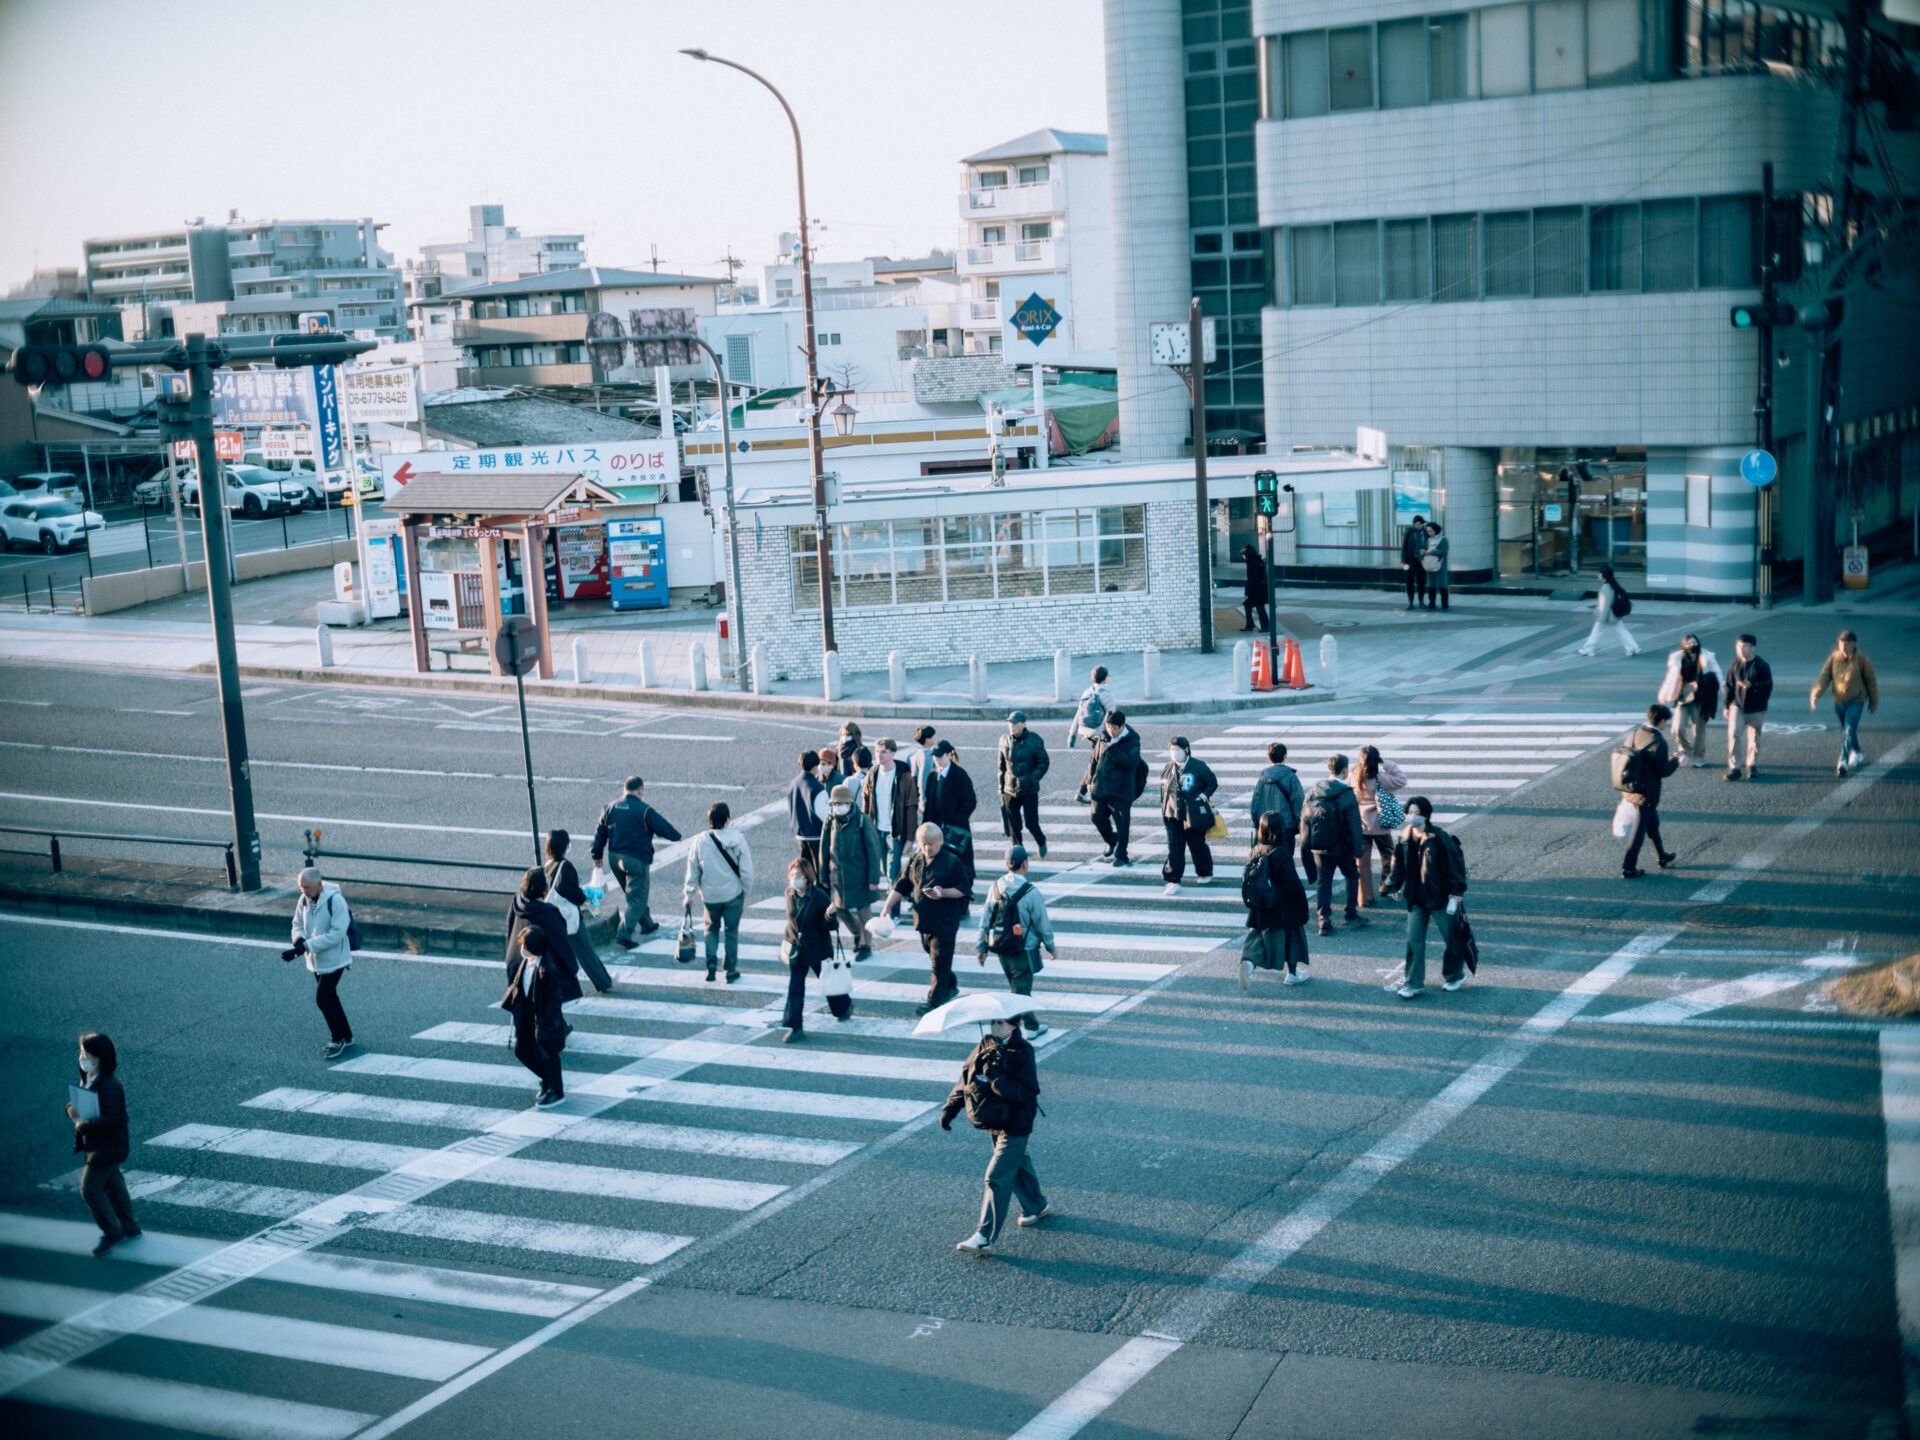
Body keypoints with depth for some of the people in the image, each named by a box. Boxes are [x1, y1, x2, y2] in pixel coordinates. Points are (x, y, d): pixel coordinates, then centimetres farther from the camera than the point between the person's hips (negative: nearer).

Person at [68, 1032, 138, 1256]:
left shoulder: (109, 1086, -26)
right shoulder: (87, 1079, 5)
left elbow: (111, 1120, -30)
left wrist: (83, 1126, -22)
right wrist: (72, 1110, -6)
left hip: (107, 1148, -10)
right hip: (96, 1145, 10)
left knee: (89, 1189, -6)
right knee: (112, 1186, 19)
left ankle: (112, 1233, 7)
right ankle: (129, 1228, 33)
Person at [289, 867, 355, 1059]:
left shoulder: (335, 900, -23)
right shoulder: (304, 899, -2)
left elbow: (336, 934, -26)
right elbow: (298, 924, 10)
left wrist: (305, 946, -29)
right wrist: (299, 938, -14)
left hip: (333, 959, -7)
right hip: (315, 960, 7)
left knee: (323, 999, -11)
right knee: (330, 999, 15)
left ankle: (338, 1039, 6)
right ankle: (346, 1038, 29)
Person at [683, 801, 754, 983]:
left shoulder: (701, 841, -10)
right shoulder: (738, 840, -13)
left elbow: (692, 871, -1)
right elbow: (747, 871, -9)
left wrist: (689, 895, 11)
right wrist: (746, 891, 7)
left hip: (710, 895, 1)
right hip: (733, 893, -1)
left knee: (711, 928, 21)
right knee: (731, 932, 12)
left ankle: (711, 960, 1)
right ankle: (731, 972, 16)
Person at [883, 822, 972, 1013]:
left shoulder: (952, 862, -10)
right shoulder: (915, 861, 5)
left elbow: (964, 889, -8)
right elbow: (901, 886, 9)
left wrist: (943, 893, -23)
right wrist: (888, 906, -1)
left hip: (944, 921, -6)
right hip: (923, 919, 6)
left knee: (939, 962, -4)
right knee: (933, 955, 20)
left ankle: (934, 1003, 1)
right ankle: (950, 987, 41)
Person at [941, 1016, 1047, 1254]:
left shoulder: (1022, 1053, -20)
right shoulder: (985, 1044, 1)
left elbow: (1027, 1092, -26)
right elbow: (966, 1077, 8)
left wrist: (999, 1081, -36)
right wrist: (950, 1107, 0)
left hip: (1014, 1126, -8)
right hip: (994, 1123, 8)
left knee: (997, 1178, -9)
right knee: (1017, 1165, 25)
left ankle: (985, 1238, -7)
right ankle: (1036, 1206, 48)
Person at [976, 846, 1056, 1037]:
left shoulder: (995, 887, -2)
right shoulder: (1031, 892, -19)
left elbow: (985, 919, 3)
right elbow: (1042, 923, -11)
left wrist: (982, 947, 12)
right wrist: (1051, 947, 3)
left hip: (1001, 949, 6)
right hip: (1023, 951, -6)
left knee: (1019, 987, 21)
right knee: (1021, 990, 5)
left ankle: (1032, 1025, 33)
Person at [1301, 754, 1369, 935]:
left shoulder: (1313, 792, 0)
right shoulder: (1347, 795, -15)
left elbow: (1303, 820, 5)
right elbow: (1354, 825, -15)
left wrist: (1305, 845, 14)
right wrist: (1358, 850, -8)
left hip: (1318, 848, 4)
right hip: (1341, 847, -4)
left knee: (1324, 882, 10)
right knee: (1352, 876, 18)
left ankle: (1324, 921, 6)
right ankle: (1351, 914, 20)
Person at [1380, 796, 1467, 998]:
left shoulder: (1439, 838, -15)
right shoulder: (1405, 840, 2)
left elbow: (1455, 863, -12)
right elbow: (1399, 866, 12)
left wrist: (1457, 890, -14)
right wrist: (1393, 886, 2)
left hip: (1440, 897, -5)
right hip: (1416, 898, 5)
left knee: (1450, 937, 10)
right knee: (1414, 939, 2)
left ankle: (1454, 976, 30)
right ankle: (1413, 983, 8)